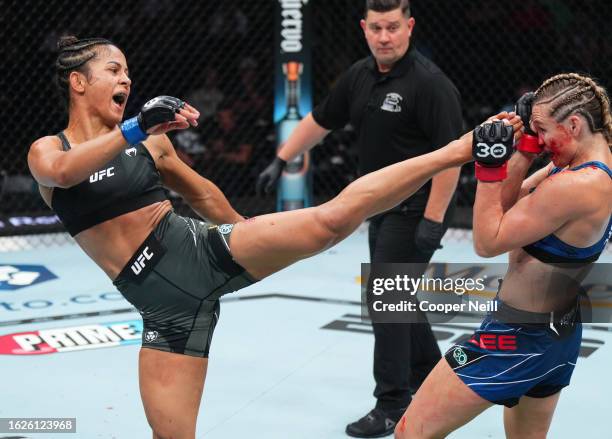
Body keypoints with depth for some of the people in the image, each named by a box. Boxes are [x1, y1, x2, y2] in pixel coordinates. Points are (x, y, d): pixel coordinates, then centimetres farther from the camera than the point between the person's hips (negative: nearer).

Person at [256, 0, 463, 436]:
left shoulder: (430, 83, -19)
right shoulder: (359, 76, 5)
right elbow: (319, 120, 17)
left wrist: (432, 220, -25)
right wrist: (281, 162, 15)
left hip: (418, 210, -8)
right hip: (384, 208, 8)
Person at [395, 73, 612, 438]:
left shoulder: (574, 186, -27)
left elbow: (488, 242, -19)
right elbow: (513, 204, 9)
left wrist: (489, 168, -21)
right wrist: (526, 147, -2)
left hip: (519, 337, -10)